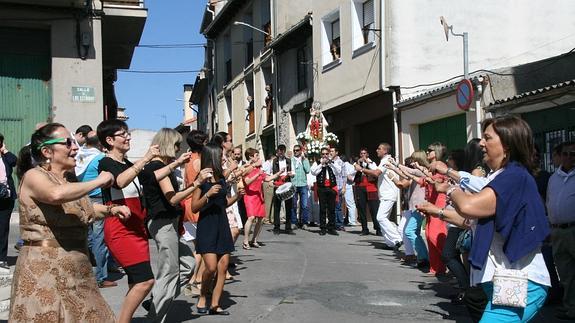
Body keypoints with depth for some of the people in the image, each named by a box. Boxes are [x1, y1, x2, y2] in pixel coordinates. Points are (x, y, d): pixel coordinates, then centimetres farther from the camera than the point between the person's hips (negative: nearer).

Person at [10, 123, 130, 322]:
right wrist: (98, 181, -21)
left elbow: (83, 209, 31)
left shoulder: (67, 180, 14)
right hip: (44, 272, -8)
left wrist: (111, 210, 11)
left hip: (76, 272, 8)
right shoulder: (34, 175, -10)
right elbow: (56, 195, -33)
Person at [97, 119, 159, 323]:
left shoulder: (129, 165, 16)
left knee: (137, 283, 8)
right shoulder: (106, 163, -8)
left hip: (137, 228, 8)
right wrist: (146, 159, -34)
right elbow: (120, 181, -30)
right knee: (145, 280, -17)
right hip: (120, 231, -8)